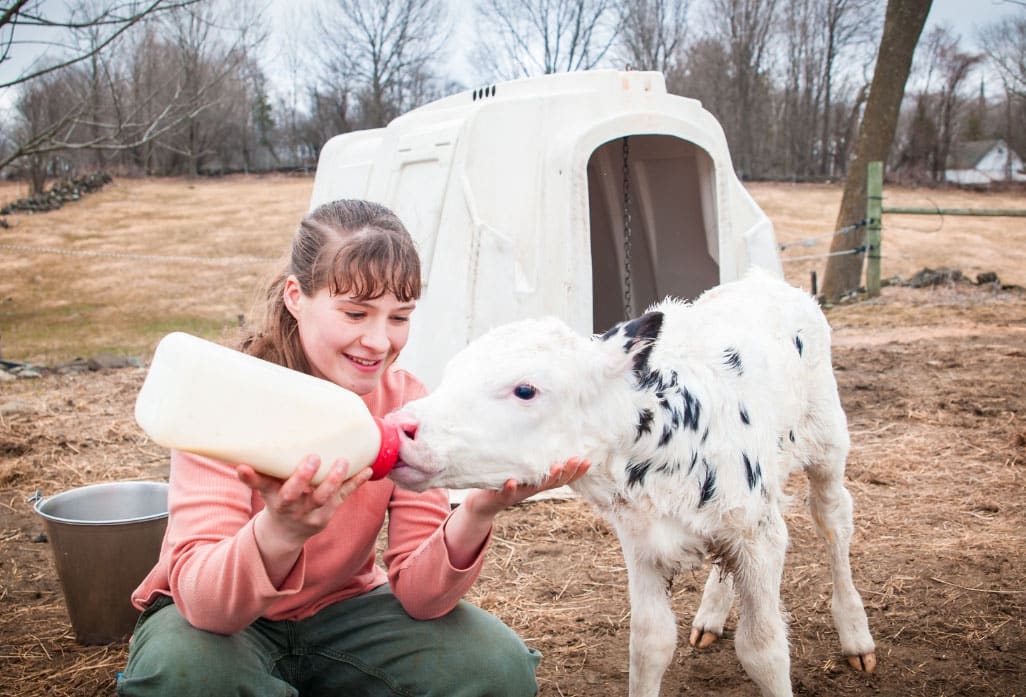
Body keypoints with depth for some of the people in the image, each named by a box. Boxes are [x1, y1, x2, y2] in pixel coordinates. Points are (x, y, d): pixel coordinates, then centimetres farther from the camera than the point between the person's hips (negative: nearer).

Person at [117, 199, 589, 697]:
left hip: (341, 608, 3)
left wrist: (475, 515, -39)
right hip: (217, 618, -3)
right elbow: (199, 596, -33)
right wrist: (278, 533, -54)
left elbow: (416, 594, -18)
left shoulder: (407, 403, -14)